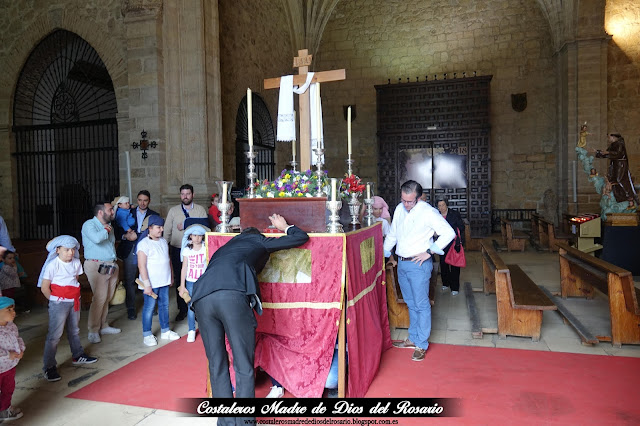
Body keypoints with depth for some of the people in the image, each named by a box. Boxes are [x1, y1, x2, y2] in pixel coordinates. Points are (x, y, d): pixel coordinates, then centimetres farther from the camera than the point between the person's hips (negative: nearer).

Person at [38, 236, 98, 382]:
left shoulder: (76, 263, 3)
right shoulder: (53, 265, -15)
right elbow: (44, 287, -12)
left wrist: (75, 296, 9)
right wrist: (55, 300, -6)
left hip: (74, 301, 6)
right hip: (58, 303, -6)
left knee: (74, 330, 20)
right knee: (55, 334, -4)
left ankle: (78, 355, 36)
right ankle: (49, 367, 4)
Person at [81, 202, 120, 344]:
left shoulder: (108, 226, 18)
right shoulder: (89, 224, -8)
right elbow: (97, 238, -29)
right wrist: (106, 230, -10)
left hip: (111, 266, 8)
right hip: (97, 266, -8)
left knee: (107, 298, 10)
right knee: (100, 297, -12)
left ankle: (103, 326, 21)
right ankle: (93, 331, -2)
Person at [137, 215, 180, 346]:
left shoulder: (163, 241, 10)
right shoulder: (144, 243, -12)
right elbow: (142, 266, -16)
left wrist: (171, 277, 18)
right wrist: (146, 284, -19)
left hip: (164, 281, 7)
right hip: (151, 283, -7)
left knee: (164, 305, 13)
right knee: (149, 307, 1)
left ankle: (165, 331, 26)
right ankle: (147, 334, 14)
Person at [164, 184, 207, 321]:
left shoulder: (200, 210, 5)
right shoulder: (173, 210, 11)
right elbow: (167, 230, 11)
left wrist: (185, 225, -12)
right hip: (177, 249, 2)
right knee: (179, 279, 5)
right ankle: (182, 309, 17)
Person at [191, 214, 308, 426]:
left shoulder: (225, 247, 39)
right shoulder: (259, 241, 28)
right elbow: (301, 237, 34)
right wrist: (284, 226, 52)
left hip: (202, 297, 5)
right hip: (233, 295, -5)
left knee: (216, 365, 13)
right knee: (244, 366, 3)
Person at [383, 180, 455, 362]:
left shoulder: (428, 212, -12)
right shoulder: (399, 209, 9)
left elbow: (449, 233, -15)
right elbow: (392, 234, 21)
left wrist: (429, 252, -16)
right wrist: (385, 254, 18)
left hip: (419, 265, -6)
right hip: (401, 264, 7)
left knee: (421, 305, 0)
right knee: (411, 304, 17)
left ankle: (421, 345, 10)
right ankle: (413, 338, 28)